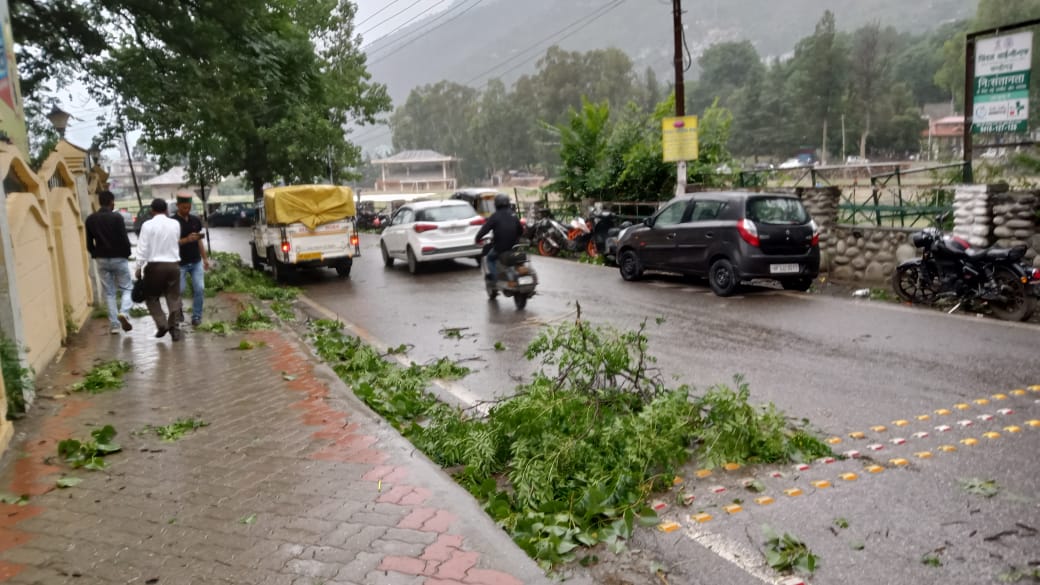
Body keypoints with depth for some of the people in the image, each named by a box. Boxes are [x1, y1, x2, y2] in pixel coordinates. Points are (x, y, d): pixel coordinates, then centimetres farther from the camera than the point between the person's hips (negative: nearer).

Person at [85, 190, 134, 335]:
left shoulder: (90, 219, 2)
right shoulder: (117, 217, -11)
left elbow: (89, 243, 5)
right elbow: (124, 239, -12)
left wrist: (95, 255, 18)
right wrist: (127, 254, 4)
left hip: (101, 259, 4)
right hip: (119, 258, -4)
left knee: (109, 293, 9)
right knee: (127, 288, 10)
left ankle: (114, 324, 7)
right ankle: (124, 312, -16)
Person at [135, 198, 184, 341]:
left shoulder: (148, 225, -7)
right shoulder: (175, 224, 2)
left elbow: (142, 249, -8)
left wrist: (139, 267, -1)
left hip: (155, 265, -2)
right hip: (173, 264, 3)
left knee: (151, 297, 13)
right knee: (174, 297, 8)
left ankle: (162, 324, 2)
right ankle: (175, 328, 7)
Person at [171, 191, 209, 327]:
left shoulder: (195, 220, 8)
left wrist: (205, 258, 13)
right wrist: (186, 240, -26)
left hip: (196, 261, 4)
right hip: (180, 263, -3)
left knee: (199, 289, -5)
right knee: (179, 291, -1)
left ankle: (196, 316, 7)